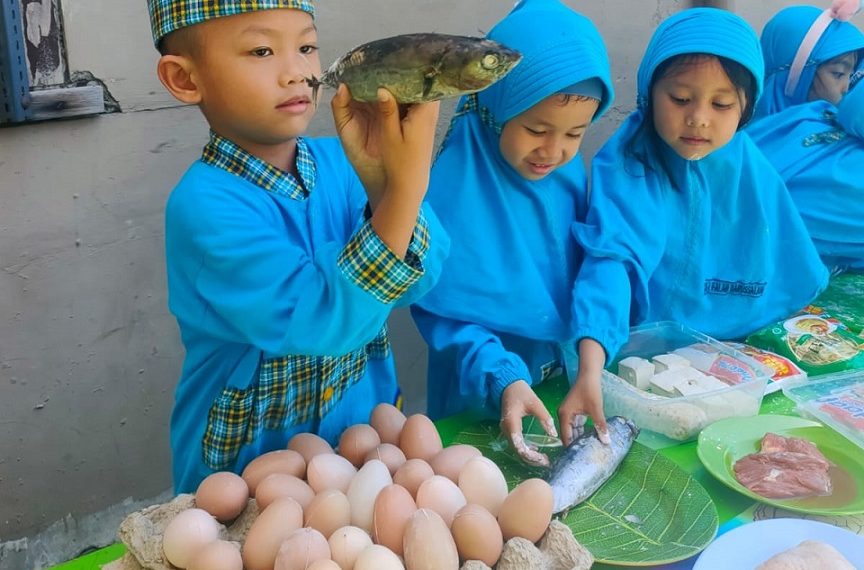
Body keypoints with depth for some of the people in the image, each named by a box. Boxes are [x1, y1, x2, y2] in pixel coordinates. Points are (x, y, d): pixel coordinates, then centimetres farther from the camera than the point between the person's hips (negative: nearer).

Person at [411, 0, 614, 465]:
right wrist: (500, 380, -33)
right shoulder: (452, 185, -23)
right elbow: (442, 310, -21)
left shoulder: (569, 172, -4)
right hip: (478, 402, -5)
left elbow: (585, 272, 8)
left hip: (566, 387, 5)